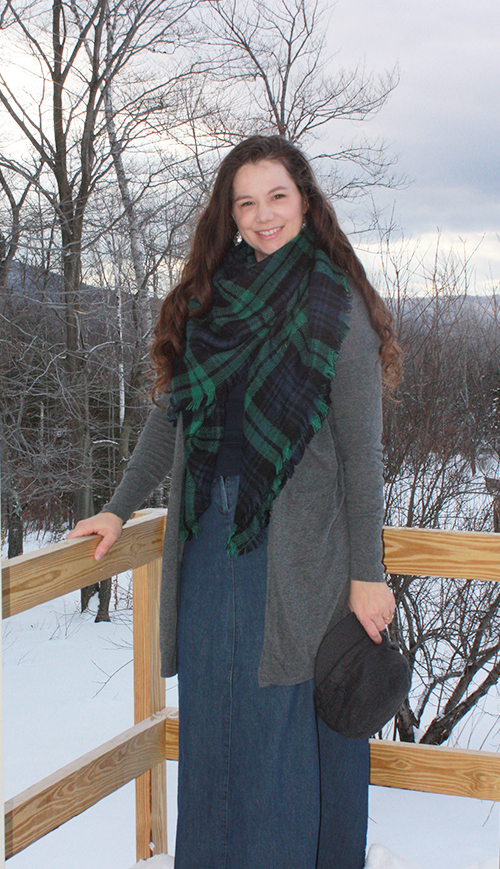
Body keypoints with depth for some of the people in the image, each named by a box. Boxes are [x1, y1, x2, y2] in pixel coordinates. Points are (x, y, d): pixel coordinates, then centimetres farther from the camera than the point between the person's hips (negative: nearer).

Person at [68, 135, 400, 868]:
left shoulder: (333, 304, -6)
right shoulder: (209, 298, 8)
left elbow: (362, 448, -9)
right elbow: (172, 413, 14)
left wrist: (368, 574, -12)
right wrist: (120, 509, 11)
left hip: (294, 550, -5)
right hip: (209, 538, 5)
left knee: (286, 731, 2)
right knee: (212, 722, 14)